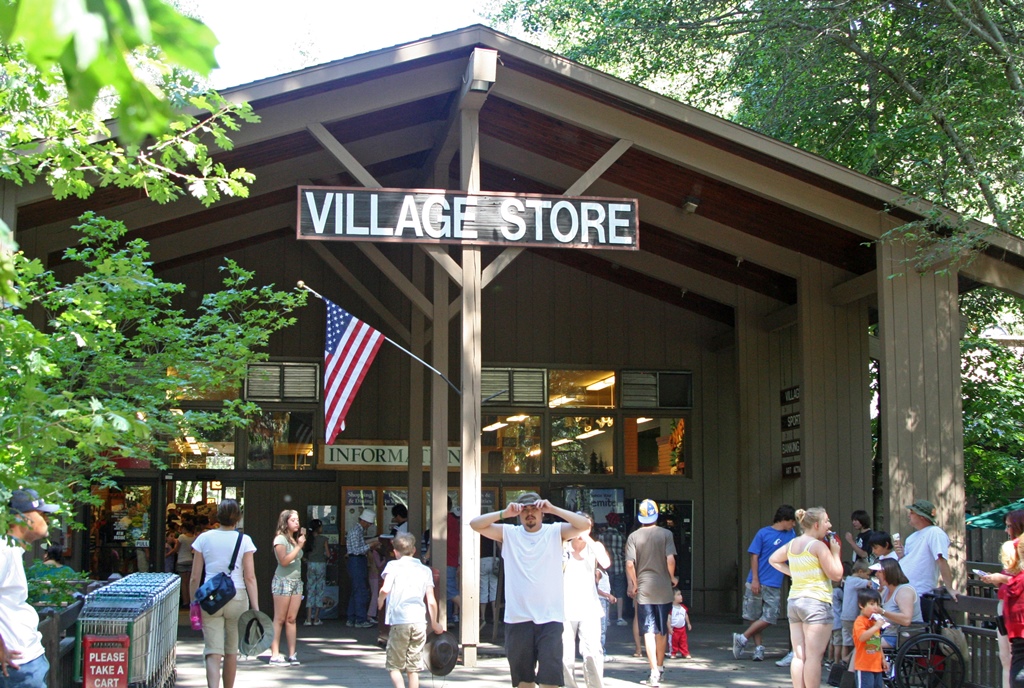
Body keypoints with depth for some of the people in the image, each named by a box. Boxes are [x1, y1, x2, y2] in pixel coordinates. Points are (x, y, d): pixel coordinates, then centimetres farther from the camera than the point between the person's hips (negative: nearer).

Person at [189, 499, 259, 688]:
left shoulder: (204, 539, 2)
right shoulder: (244, 540, -2)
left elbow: (195, 577, 2)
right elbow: (250, 578, -7)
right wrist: (256, 608, -7)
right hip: (237, 598, 0)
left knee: (213, 653, -4)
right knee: (231, 652, 15)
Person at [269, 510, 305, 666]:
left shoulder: (295, 539, 16)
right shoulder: (280, 539, -6)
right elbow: (284, 561, -17)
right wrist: (299, 546, -15)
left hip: (296, 581, 7)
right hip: (283, 581, -7)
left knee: (291, 619, 4)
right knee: (279, 619, -6)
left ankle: (292, 654, 4)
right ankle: (275, 655, -6)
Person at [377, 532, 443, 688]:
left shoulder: (393, 565, 2)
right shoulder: (425, 570, 12)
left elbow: (386, 589, -14)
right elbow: (431, 602, 9)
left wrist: (380, 599, 7)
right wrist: (434, 623, 21)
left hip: (399, 622, -3)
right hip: (419, 622, 3)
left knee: (394, 666, 7)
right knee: (413, 668, 11)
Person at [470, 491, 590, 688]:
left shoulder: (555, 532, 4)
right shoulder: (508, 533, 6)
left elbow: (584, 525, -10)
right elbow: (475, 524, 0)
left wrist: (553, 509, -14)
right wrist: (504, 513, -11)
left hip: (550, 618, -2)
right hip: (517, 618, 2)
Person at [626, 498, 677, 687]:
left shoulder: (633, 536, -3)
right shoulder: (665, 534, -4)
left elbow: (629, 564, -9)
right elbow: (670, 560, -12)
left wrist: (633, 585, 5)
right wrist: (672, 578, 6)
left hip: (643, 589, -1)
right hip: (663, 588, 1)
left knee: (649, 631, -1)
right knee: (662, 630, 15)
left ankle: (654, 672, -10)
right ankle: (660, 667, 28)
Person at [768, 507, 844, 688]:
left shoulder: (792, 544, 11)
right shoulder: (818, 545, -11)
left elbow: (773, 560, 25)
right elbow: (836, 574, -10)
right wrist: (836, 552, 2)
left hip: (794, 600, 8)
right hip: (816, 602, -8)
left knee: (799, 655, 7)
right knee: (814, 656, -6)